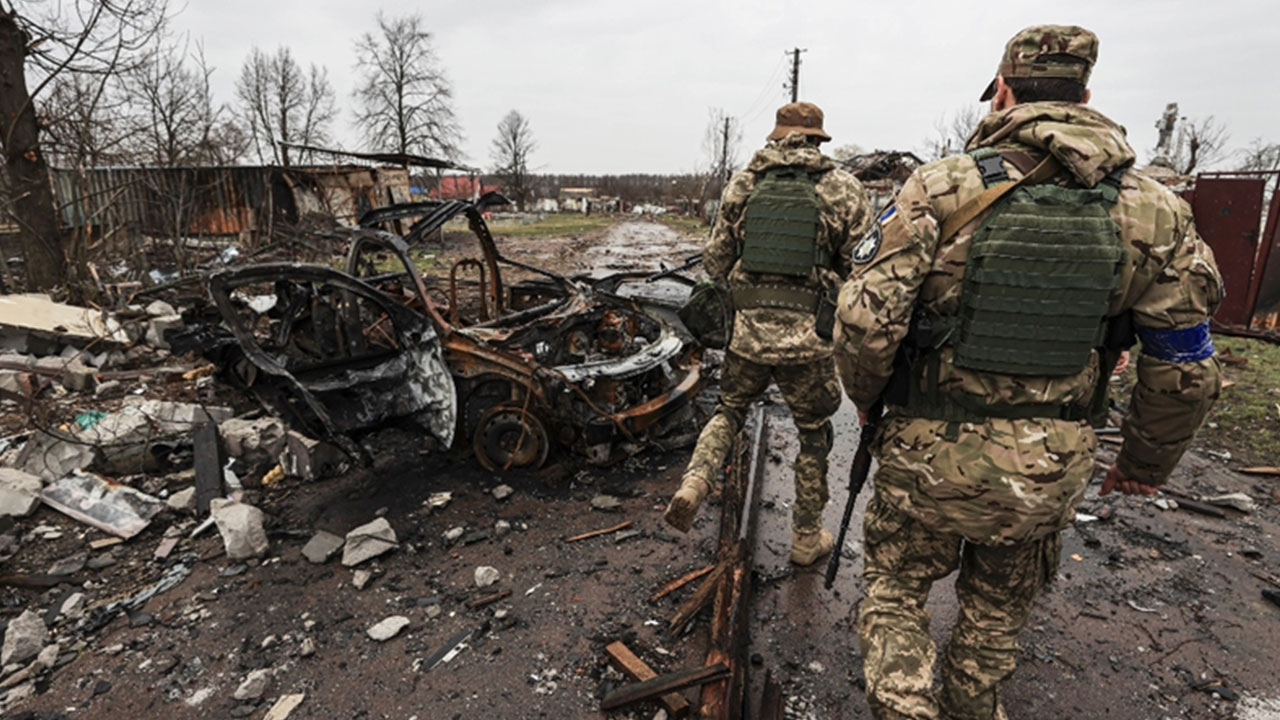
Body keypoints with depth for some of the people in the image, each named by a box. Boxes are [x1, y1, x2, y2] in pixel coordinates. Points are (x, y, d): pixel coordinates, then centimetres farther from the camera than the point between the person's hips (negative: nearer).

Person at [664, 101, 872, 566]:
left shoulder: (742, 185, 5)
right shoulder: (844, 190, -1)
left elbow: (715, 261, 7)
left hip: (747, 330, 2)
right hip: (808, 338, -1)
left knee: (729, 411, 25)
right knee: (814, 436, 17)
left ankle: (694, 483, 2)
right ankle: (806, 538, 30)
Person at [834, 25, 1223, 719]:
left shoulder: (940, 187, -13)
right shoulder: (1154, 212, -2)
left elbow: (865, 321, -19)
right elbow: (1185, 370, 3)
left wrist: (868, 397, 1)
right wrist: (1147, 464, 19)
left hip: (929, 454, -3)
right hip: (1050, 472, 4)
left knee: (894, 593, 21)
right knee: (997, 612, 28)